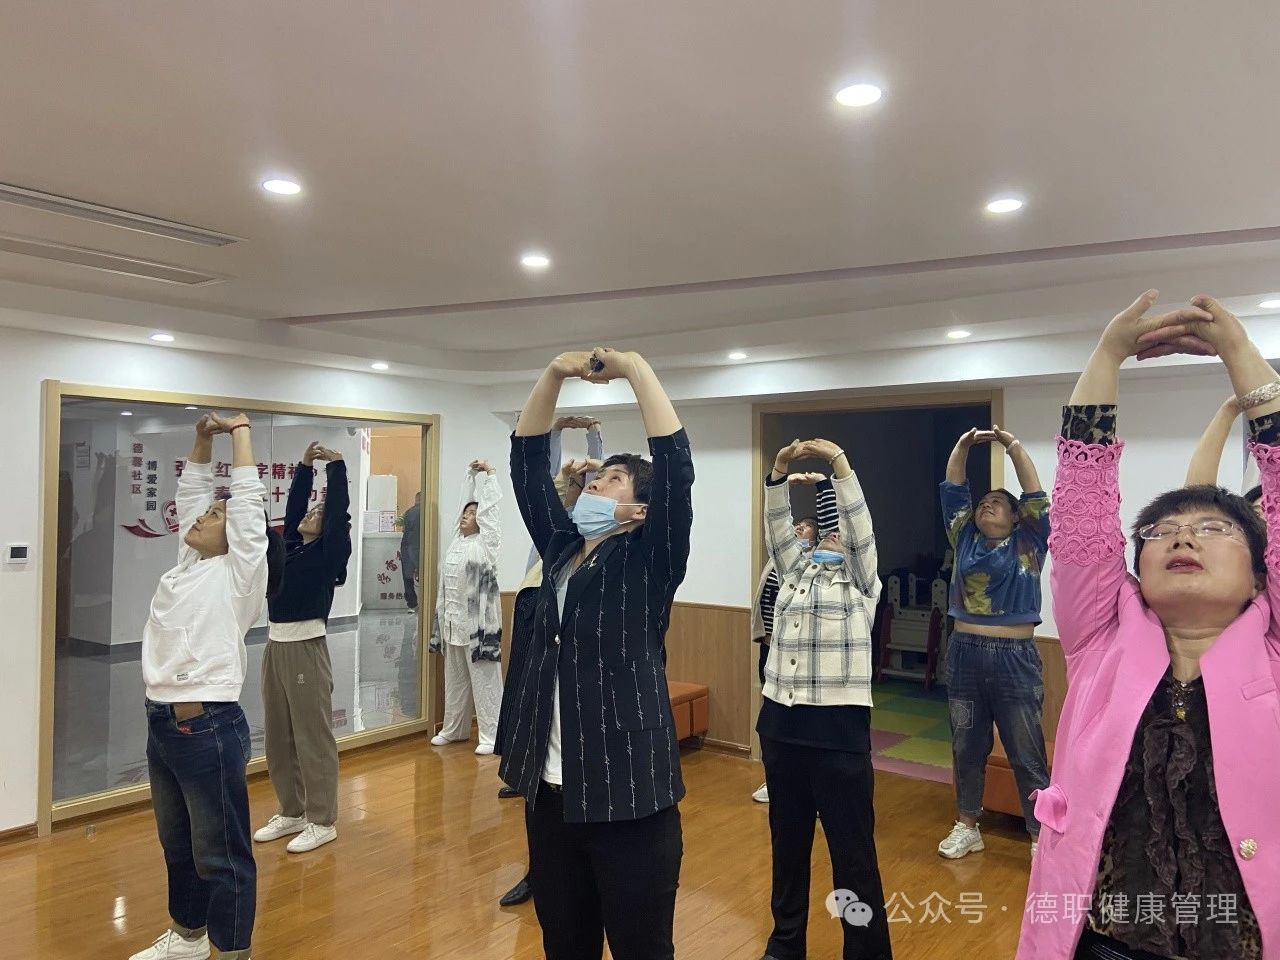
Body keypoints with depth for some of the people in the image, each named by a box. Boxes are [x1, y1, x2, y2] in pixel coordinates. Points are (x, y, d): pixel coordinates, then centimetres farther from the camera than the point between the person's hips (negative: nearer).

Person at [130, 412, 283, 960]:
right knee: (177, 842, 22)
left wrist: (240, 431, -1)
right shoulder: (188, 565, 14)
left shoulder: (239, 573, -6)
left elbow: (248, 498, -9)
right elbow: (189, 494, 21)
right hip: (160, 722, 8)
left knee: (220, 852, 1)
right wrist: (203, 439, 15)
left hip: (209, 726, -8)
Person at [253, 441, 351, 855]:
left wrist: (336, 464, -4)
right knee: (279, 738, 14)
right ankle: (291, 813, 27)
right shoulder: (292, 547, 13)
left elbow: (339, 507, -10)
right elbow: (294, 503, 18)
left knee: (313, 737, -1)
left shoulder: (330, 553, -5)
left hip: (306, 648, -8)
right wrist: (305, 466, 15)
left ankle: (322, 821, 9)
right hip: (275, 646, 8)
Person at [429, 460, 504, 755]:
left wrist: (488, 474, 1)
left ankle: (491, 735, 0)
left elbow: (489, 508, -6)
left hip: (478, 622, -7)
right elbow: (467, 500, 20)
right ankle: (453, 728, 25)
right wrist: (471, 475, 23)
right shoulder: (457, 542, 13)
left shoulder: (487, 542, -4)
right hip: (453, 620, 7)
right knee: (454, 679, 15)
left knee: (484, 680, -4)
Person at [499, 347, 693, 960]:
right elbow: (526, 459, 10)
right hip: (551, 790, 6)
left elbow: (675, 466, -18)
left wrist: (635, 369, -16)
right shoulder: (559, 548, 10)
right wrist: (555, 373, 2)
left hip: (628, 794, -5)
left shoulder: (648, 561, -5)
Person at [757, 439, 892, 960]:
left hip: (839, 725, -4)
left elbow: (861, 527, -10)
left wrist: (841, 467, -21)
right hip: (780, 721, 5)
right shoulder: (795, 570, 15)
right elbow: (778, 530, 1)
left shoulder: (862, 582, 4)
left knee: (852, 849, 2)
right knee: (787, 841, 16)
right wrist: (779, 475, -12)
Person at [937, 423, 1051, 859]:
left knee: (1027, 754, 3)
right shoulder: (965, 540, 9)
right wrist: (963, 445, -3)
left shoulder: (1028, 544, 2)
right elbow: (953, 491, 6)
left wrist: (1014, 446, -9)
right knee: (966, 748, 13)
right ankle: (967, 827, 26)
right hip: (965, 654, 4)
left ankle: (1041, 837, 14)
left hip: (1015, 658, -3)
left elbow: (1036, 496, -6)